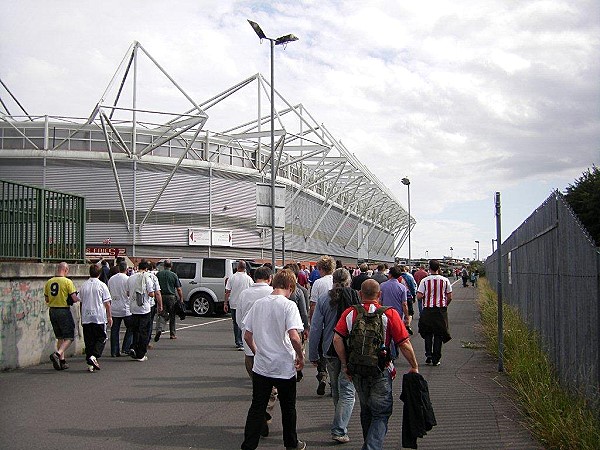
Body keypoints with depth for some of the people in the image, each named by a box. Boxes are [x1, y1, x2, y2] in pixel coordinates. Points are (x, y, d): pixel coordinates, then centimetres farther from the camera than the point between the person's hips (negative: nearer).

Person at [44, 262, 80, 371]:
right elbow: (75, 298, -15)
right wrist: (79, 298, 7)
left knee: (60, 337, 16)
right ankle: (57, 354, -18)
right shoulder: (67, 282, -12)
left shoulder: (48, 282, 5)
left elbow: (46, 299, 12)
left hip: (52, 311, 6)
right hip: (64, 311, -6)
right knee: (69, 337, 1)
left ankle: (62, 361, 17)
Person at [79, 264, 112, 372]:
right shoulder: (102, 285, -6)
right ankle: (93, 356, -13)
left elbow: (81, 303, 13)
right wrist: (109, 316, 3)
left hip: (86, 318, 4)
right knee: (101, 338, 8)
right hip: (99, 317, -4)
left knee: (89, 340, 8)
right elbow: (107, 303, -5)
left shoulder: (83, 286, 6)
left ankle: (91, 364, 8)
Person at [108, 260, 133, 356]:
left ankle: (114, 351, 8)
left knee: (114, 330, 8)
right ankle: (126, 348, 3)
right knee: (130, 328, 9)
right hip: (126, 309, -4)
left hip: (114, 309, 5)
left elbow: (109, 293, 14)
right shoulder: (127, 279, -11)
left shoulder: (111, 279, 5)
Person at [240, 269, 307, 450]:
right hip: (284, 367, -4)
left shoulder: (258, 304, 2)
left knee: (257, 408, 10)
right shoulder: (288, 306, -14)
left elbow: (247, 336, 6)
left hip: (261, 366, 4)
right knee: (288, 408, 15)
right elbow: (294, 337, -24)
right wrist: (300, 357, -9)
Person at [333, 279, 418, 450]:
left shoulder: (350, 313, -2)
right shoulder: (389, 314, -9)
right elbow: (404, 344, -11)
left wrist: (345, 364, -3)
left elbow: (337, 339, -11)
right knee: (381, 413, 6)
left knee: (366, 410, 22)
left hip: (357, 371, 4)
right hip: (380, 372, -4)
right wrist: (414, 366, 1)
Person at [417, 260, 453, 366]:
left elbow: (419, 296, -10)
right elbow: (450, 297, 0)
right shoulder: (445, 280, -2)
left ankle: (428, 353, 5)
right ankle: (436, 359, 7)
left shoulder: (425, 281, -6)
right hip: (441, 310, 1)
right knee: (438, 335, 7)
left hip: (428, 310, 0)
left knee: (427, 333, 17)